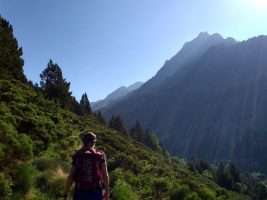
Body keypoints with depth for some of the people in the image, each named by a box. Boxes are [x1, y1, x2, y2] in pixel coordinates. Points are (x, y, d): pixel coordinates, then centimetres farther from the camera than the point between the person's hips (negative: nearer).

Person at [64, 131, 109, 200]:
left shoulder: (77, 155, 2)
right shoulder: (100, 155, 0)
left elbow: (71, 176, -1)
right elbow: (105, 174, -3)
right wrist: (107, 192, 5)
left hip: (80, 193, 1)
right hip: (95, 193, -1)